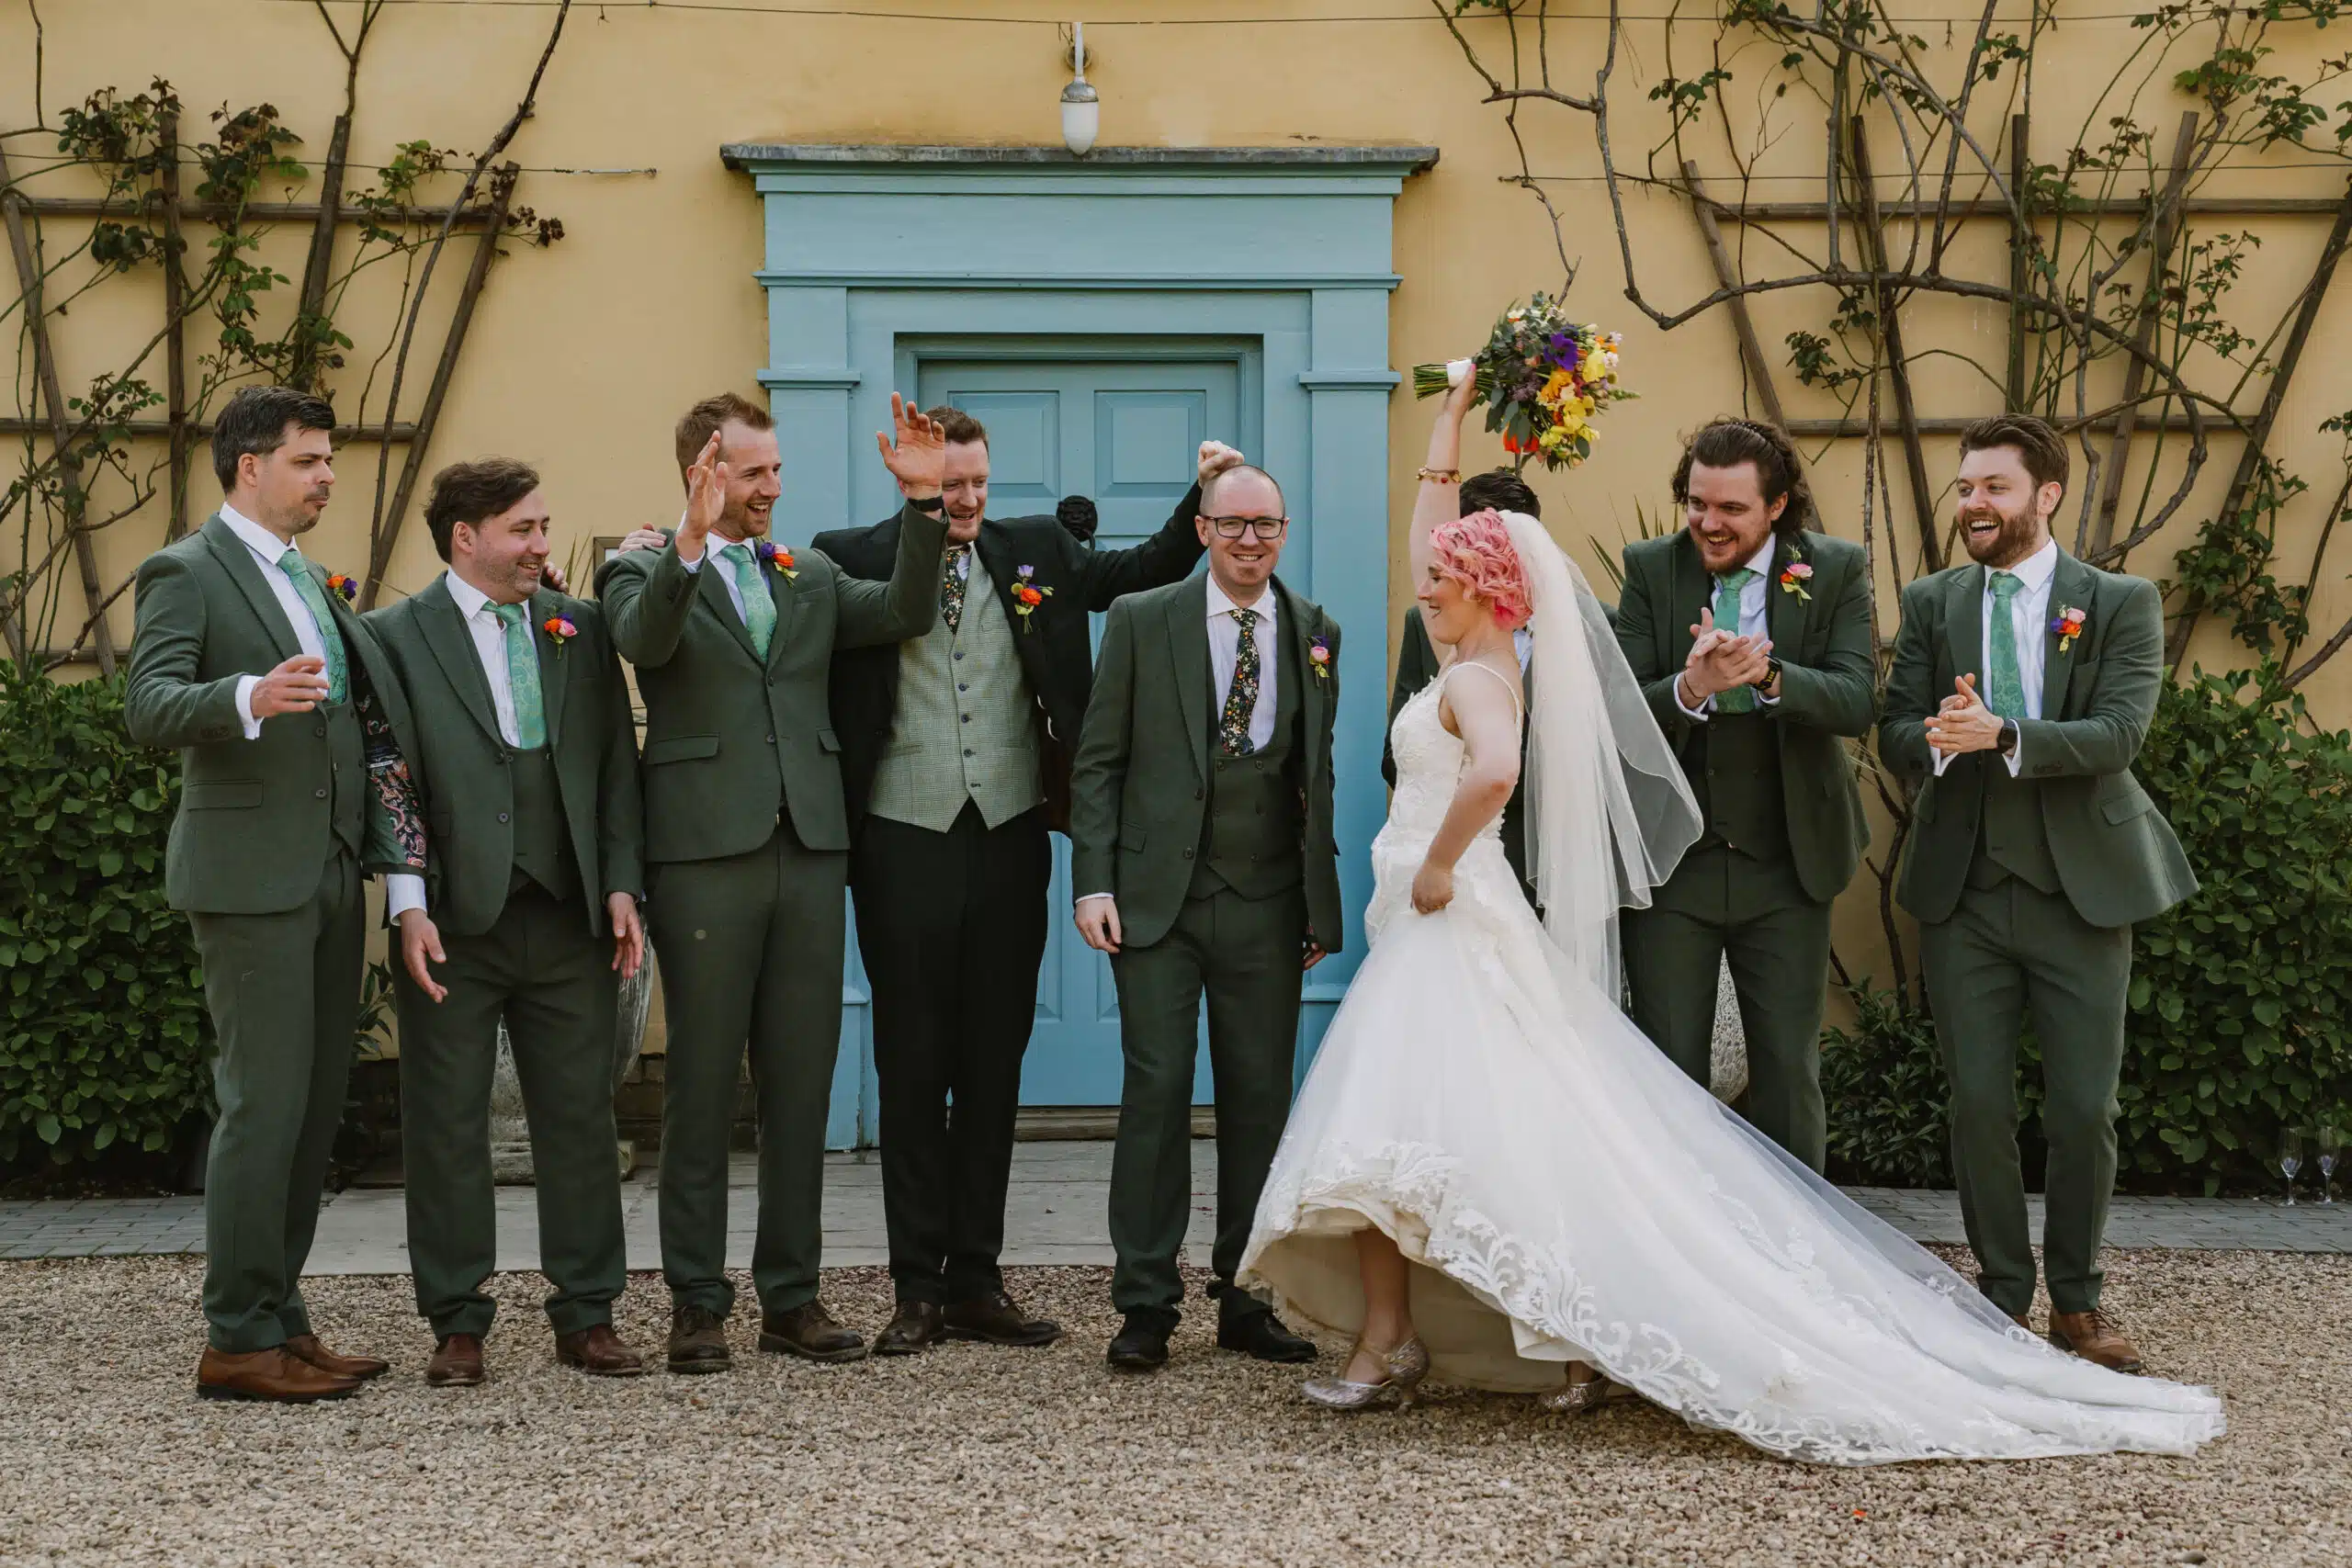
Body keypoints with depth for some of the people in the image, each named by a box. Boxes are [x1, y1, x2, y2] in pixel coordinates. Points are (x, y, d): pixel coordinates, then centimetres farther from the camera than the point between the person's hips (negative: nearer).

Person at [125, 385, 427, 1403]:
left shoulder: (316, 582, 20)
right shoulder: (186, 572, -6)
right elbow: (149, 710, -19)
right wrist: (251, 696, -36)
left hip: (332, 874, 8)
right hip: (251, 877, -8)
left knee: (315, 1107, 9)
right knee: (263, 1106, -8)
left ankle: (280, 1318, 16)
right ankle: (236, 1340, -2)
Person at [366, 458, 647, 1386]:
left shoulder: (581, 629, 12)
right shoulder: (397, 636, 0)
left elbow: (615, 763, 11)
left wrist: (622, 887, 2)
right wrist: (408, 904, -12)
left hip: (569, 917, 3)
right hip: (453, 922, -3)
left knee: (581, 1119, 7)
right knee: (446, 1127, 3)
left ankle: (588, 1317, 16)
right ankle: (457, 1326, 12)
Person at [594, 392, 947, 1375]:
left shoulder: (811, 578, 17)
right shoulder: (644, 572, 3)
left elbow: (907, 614, 2)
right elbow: (644, 640, -19)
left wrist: (923, 502, -9)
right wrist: (691, 542, -34)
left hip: (810, 850, 5)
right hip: (705, 852, -4)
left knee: (801, 1084, 7)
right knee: (701, 1085, 2)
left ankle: (792, 1297, 15)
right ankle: (697, 1303, 10)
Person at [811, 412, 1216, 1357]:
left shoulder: (1036, 552, 8)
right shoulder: (850, 562, 0)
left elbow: (1148, 571, 12)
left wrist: (1204, 497, 1)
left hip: (1009, 841, 3)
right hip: (904, 844, -2)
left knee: (994, 1067, 9)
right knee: (911, 1069, 4)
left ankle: (976, 1281, 18)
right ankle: (918, 1290, 12)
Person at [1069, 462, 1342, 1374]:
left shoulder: (1314, 634, 10)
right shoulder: (1142, 621, 2)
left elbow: (1319, 775, 12)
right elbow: (1098, 762, 2)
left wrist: (1321, 901, 8)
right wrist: (1093, 882, -6)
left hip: (1266, 906, 3)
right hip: (1157, 898, -2)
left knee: (1260, 1099, 6)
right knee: (1157, 1090, -4)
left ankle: (1247, 1301, 16)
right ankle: (1146, 1305, 5)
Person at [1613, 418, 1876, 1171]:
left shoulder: (1837, 571, -3)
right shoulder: (1651, 568, -2)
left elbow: (1857, 702, -15)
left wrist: (1769, 675, -33)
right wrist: (1691, 687, -31)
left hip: (1787, 863, 0)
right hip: (1669, 862, 0)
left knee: (1790, 1073, 7)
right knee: (1667, 1073, 6)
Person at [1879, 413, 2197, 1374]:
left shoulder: (2122, 603, 0)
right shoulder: (1930, 605, 8)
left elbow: (2119, 732, -14)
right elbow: (1895, 740, 1)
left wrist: (2003, 736, -28)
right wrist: (1937, 738, -23)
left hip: (2079, 887, -2)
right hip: (1964, 890, 2)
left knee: (2084, 1108, 1)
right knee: (1978, 1103, 3)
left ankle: (2076, 1300, 18)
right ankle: (2001, 1291, 18)